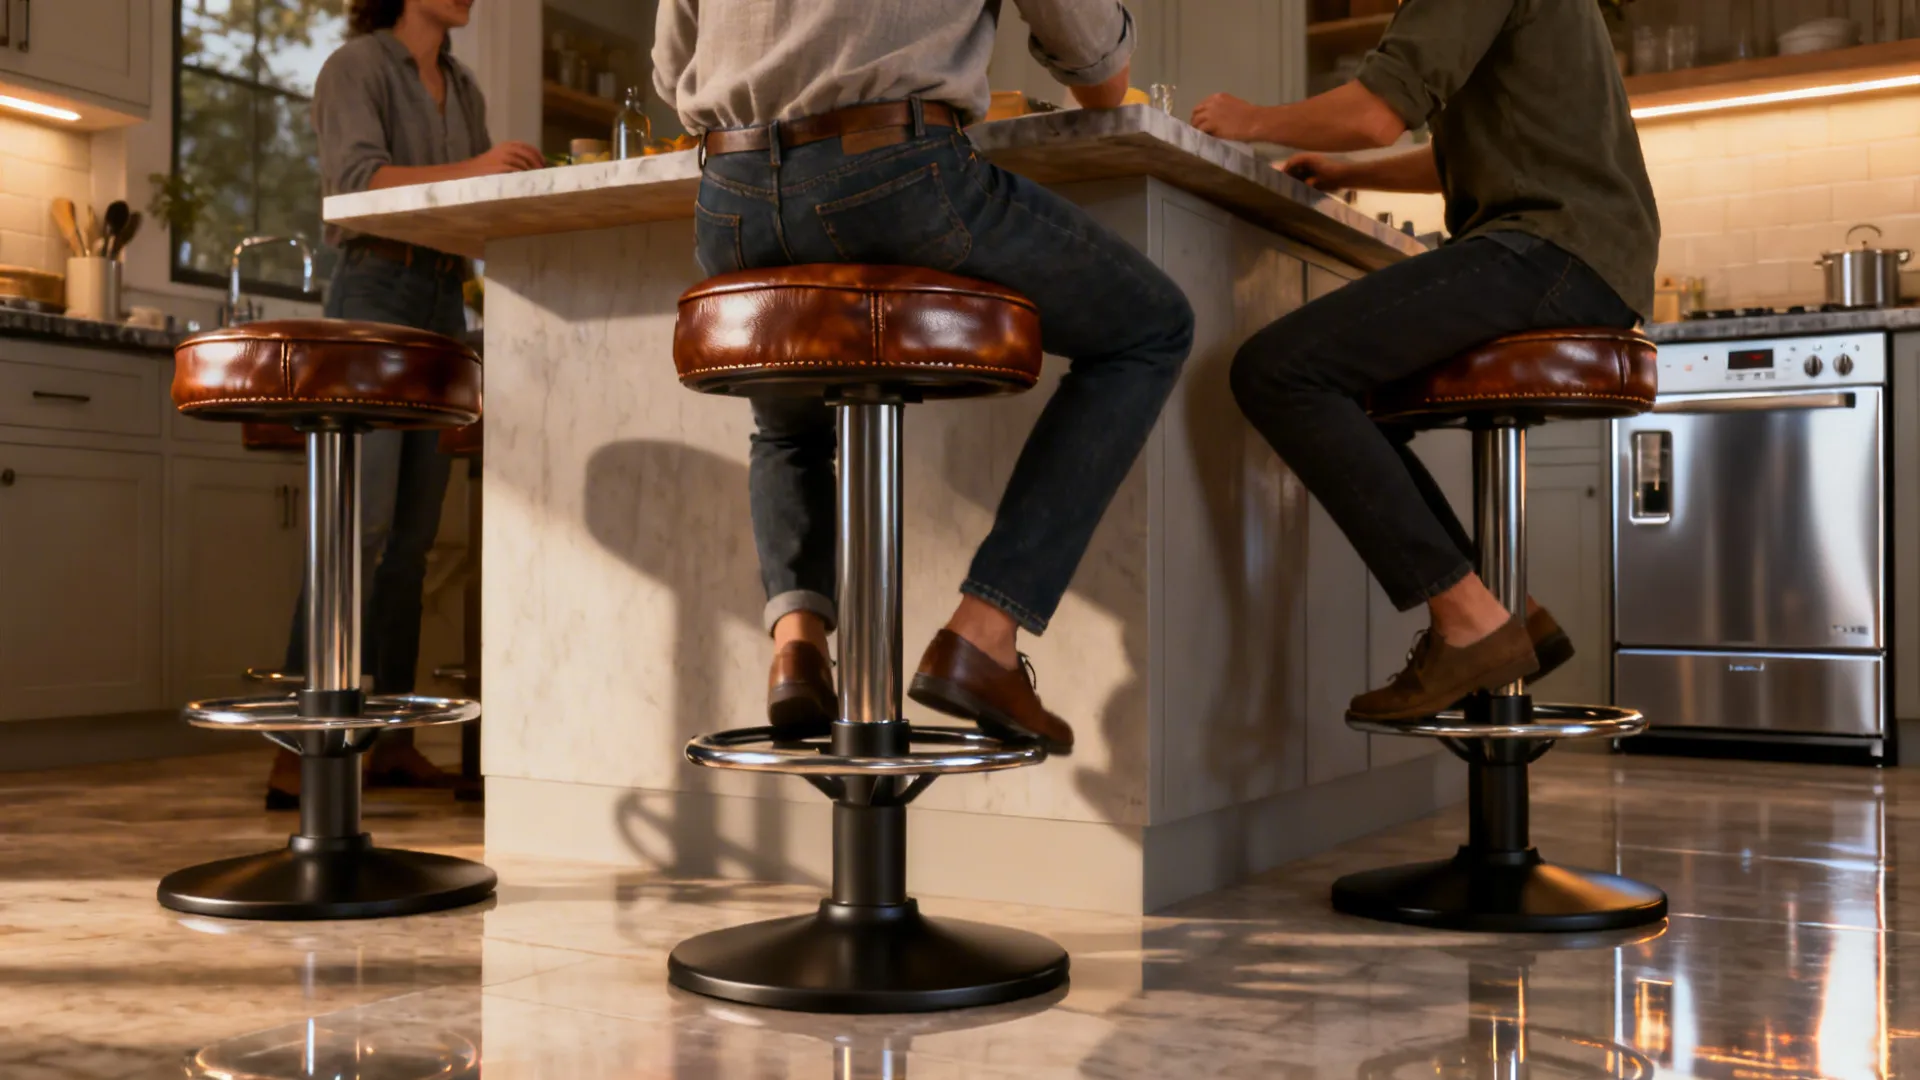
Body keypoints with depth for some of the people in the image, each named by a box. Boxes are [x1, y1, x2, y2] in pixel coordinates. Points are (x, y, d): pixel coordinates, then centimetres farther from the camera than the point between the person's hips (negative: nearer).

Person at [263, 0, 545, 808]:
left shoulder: (464, 91, 20)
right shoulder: (355, 67, 0)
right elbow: (357, 178, -15)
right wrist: (467, 170, -27)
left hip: (445, 304, 7)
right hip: (375, 293, -7)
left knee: (414, 535, 4)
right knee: (363, 522, -17)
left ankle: (392, 739, 7)